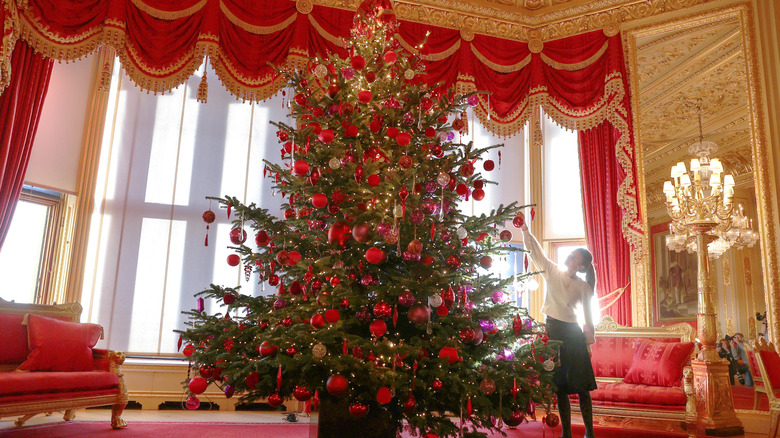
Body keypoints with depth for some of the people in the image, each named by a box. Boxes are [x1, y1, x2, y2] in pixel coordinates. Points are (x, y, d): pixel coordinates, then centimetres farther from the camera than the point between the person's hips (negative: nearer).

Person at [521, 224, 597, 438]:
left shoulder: (583, 287, -2)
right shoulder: (552, 271, 3)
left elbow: (588, 316, 2)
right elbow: (535, 251, -2)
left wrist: (589, 343, 4)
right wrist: (525, 231, -13)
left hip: (572, 334, -2)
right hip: (552, 331, 2)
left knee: (582, 385, 3)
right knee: (560, 386, 7)